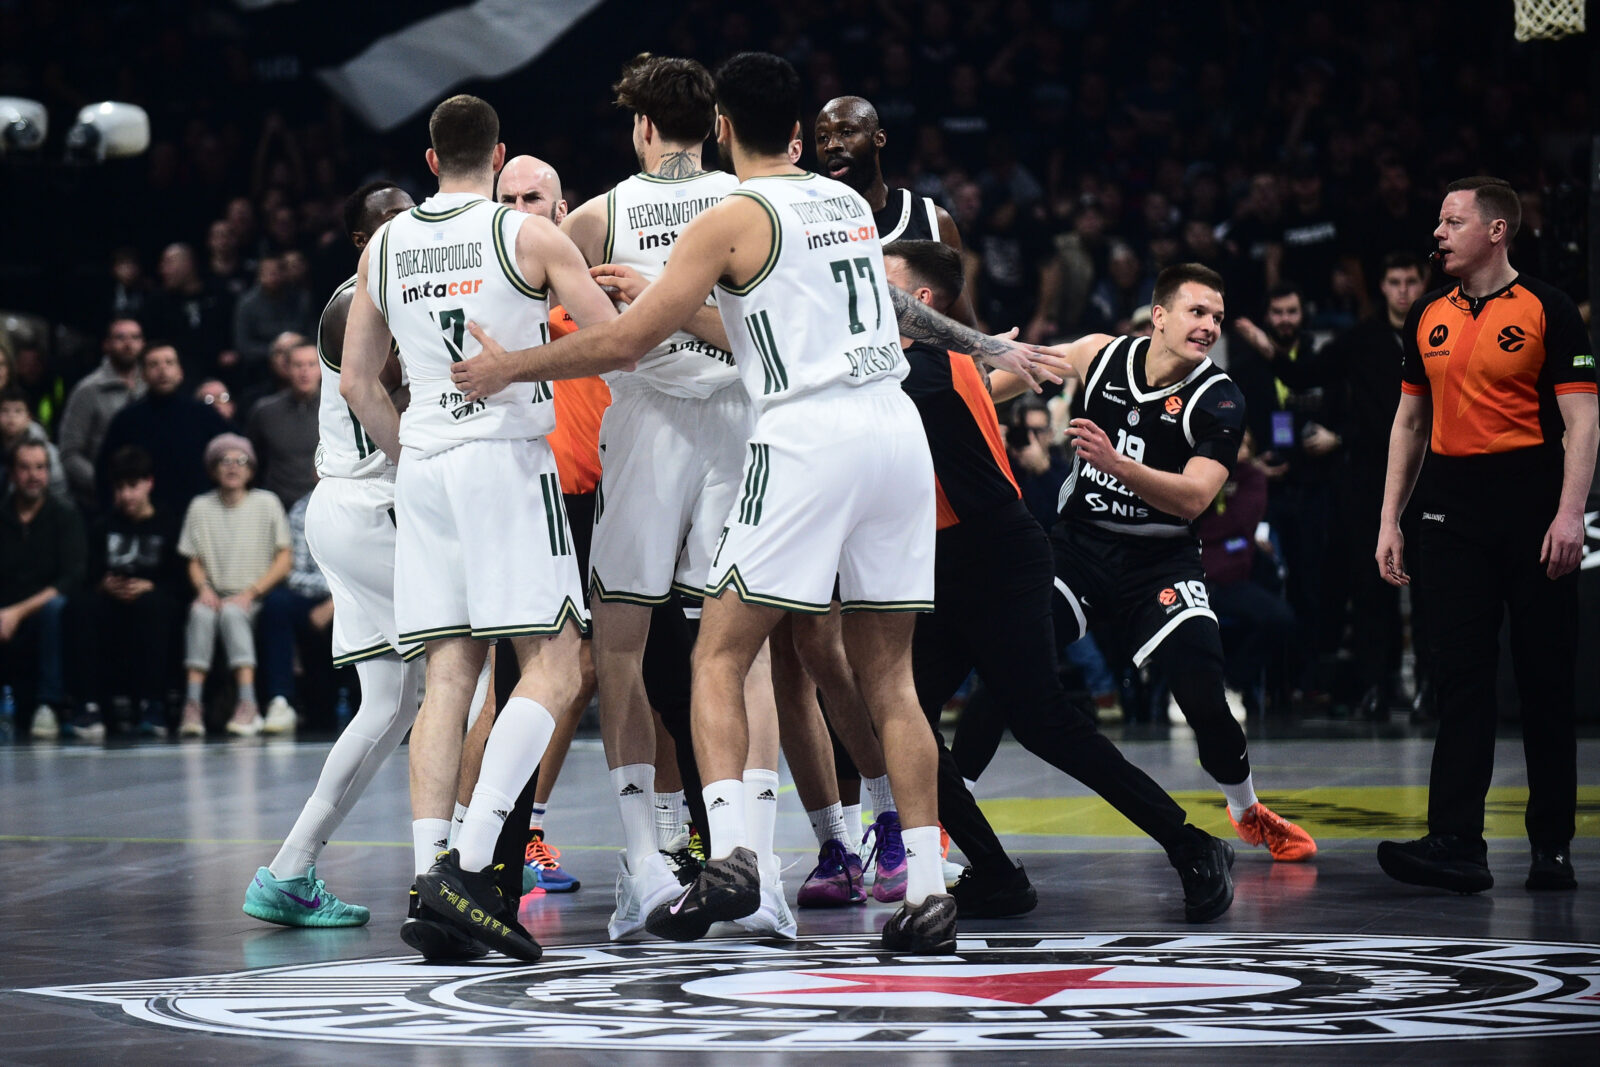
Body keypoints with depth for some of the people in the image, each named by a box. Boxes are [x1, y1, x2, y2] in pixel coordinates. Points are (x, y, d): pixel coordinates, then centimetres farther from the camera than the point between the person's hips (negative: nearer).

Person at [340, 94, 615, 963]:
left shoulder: (385, 246, 11)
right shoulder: (529, 236, -2)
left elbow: (357, 383, 14)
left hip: (422, 468, 5)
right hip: (510, 457, -5)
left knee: (448, 676, 5)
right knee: (551, 668, -5)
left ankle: (428, 873, -5)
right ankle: (468, 866, -19)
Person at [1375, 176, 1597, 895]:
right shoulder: (1428, 317, 13)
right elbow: (1411, 421, 20)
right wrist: (1390, 520, 13)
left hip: (1534, 513, -4)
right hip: (1453, 513, 4)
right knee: (1459, 679, -4)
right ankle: (1456, 845, -9)